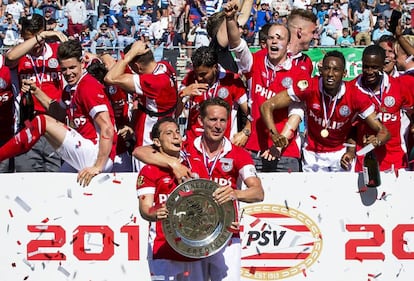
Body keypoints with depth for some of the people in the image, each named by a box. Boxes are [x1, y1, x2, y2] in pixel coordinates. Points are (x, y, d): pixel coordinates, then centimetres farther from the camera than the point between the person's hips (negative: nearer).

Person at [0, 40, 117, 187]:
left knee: (42, 122, -9)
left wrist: (98, 167, -25)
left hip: (97, 155, -9)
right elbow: (60, 113, 30)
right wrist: (36, 91, 18)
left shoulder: (89, 86, -13)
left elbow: (107, 129, -21)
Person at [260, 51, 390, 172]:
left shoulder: (355, 96, -20)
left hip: (341, 154, 0)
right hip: (313, 154, 0)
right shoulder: (309, 87, -21)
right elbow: (267, 106, -16)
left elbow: (382, 131, -16)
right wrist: (274, 135, -33)